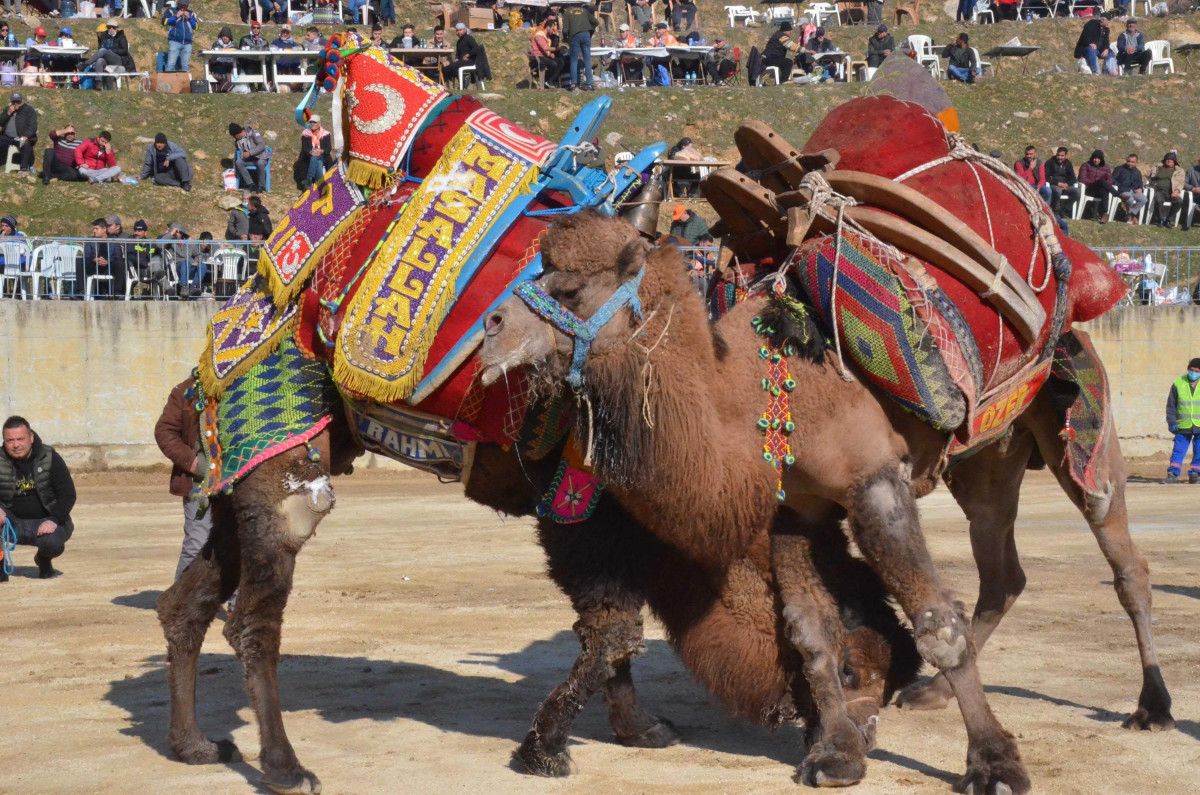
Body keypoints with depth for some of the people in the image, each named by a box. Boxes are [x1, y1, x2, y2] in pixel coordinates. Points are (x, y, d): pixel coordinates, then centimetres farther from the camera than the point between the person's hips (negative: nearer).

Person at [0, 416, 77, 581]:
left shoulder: (50, 458, -8)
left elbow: (68, 494, -9)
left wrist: (54, 520, -24)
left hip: (46, 521, -2)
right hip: (14, 523, 2)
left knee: (53, 543, -33)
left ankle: (44, 560, 8)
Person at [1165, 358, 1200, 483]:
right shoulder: (1178, 384, 0)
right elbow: (1171, 405, 5)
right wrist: (1171, 422, -3)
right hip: (1183, 425, 0)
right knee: (1178, 449, -4)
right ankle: (1173, 473, -2)